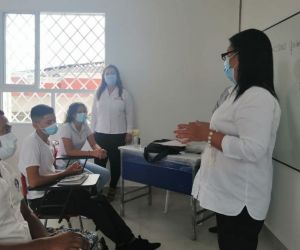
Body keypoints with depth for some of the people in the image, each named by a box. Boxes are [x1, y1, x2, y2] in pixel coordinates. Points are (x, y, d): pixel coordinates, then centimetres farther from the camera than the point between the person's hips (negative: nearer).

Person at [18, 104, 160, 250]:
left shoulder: (44, 140, 11)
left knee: (100, 200, -2)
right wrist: (65, 173, -16)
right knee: (95, 208, -14)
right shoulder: (31, 143, -19)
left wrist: (68, 171, -3)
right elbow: (34, 181, -28)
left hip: (51, 190, 9)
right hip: (41, 199, -9)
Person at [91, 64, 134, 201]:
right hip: (100, 134, 1)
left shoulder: (124, 93, 0)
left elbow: (129, 113, 1)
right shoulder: (99, 93, 6)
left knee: (115, 162, 6)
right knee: (99, 162, -1)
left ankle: (112, 189, 20)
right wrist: (92, 131, 5)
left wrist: (129, 132, -3)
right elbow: (94, 113, 8)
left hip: (118, 134, -1)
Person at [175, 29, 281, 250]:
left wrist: (207, 135, -22)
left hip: (241, 198, -10)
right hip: (229, 193, 10)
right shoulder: (243, 93, 12)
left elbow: (252, 149, -30)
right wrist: (203, 130, 7)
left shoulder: (258, 97, -22)